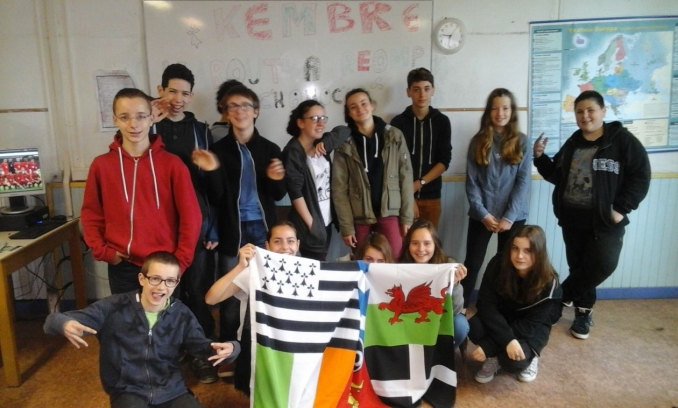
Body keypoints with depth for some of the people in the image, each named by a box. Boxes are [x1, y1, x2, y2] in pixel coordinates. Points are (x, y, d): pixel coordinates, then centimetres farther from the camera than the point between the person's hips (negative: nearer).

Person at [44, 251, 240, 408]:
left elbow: (201, 345, 7)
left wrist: (227, 348, -16)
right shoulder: (115, 308, -9)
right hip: (129, 391, -1)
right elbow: (55, 320, -8)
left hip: (171, 391, 2)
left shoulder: (181, 314, -1)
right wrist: (65, 324, -34)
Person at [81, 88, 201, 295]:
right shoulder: (101, 165, 2)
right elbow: (91, 213, 9)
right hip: (122, 268, 2)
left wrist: (180, 262, -7)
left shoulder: (172, 164, -4)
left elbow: (190, 216, -5)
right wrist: (102, 251, -3)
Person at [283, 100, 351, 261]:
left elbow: (345, 131, 12)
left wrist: (326, 143, -6)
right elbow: (295, 192, -18)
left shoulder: (320, 145, 6)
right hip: (310, 224, -7)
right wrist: (310, 224, -16)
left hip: (327, 221, 7)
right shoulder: (293, 152, -15)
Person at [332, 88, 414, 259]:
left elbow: (405, 177, 1)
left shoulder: (394, 136, 2)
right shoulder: (344, 143, -1)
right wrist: (346, 226, -8)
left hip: (390, 213, 0)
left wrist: (407, 217, -3)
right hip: (359, 216, 0)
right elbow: (339, 188, -3)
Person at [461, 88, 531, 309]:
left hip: (513, 216, 0)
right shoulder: (478, 141, 2)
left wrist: (509, 217, -12)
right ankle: (460, 307, 17)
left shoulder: (522, 142, 2)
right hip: (481, 215, 0)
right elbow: (471, 181, -2)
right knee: (472, 263, 4)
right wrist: (483, 213, -11)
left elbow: (524, 182, -4)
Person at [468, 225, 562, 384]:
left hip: (531, 330, -2)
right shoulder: (498, 264, -21)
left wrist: (487, 346, -30)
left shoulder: (549, 283, -25)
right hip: (499, 321, 2)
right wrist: (508, 340, -36)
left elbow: (529, 325, -23)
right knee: (474, 328, -31)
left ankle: (529, 356, 7)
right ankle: (495, 357, 2)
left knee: (512, 360, -32)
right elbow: (486, 304, -21)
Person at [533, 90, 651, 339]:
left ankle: (561, 298, 6)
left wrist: (621, 208, -14)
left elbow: (640, 176, -7)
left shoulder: (623, 140, -6)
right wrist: (540, 157, -2)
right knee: (578, 265, 9)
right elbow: (557, 176, 13)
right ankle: (583, 311, 25)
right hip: (572, 217, 4)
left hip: (606, 219, -4)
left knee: (602, 264, -14)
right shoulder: (572, 144, 10)